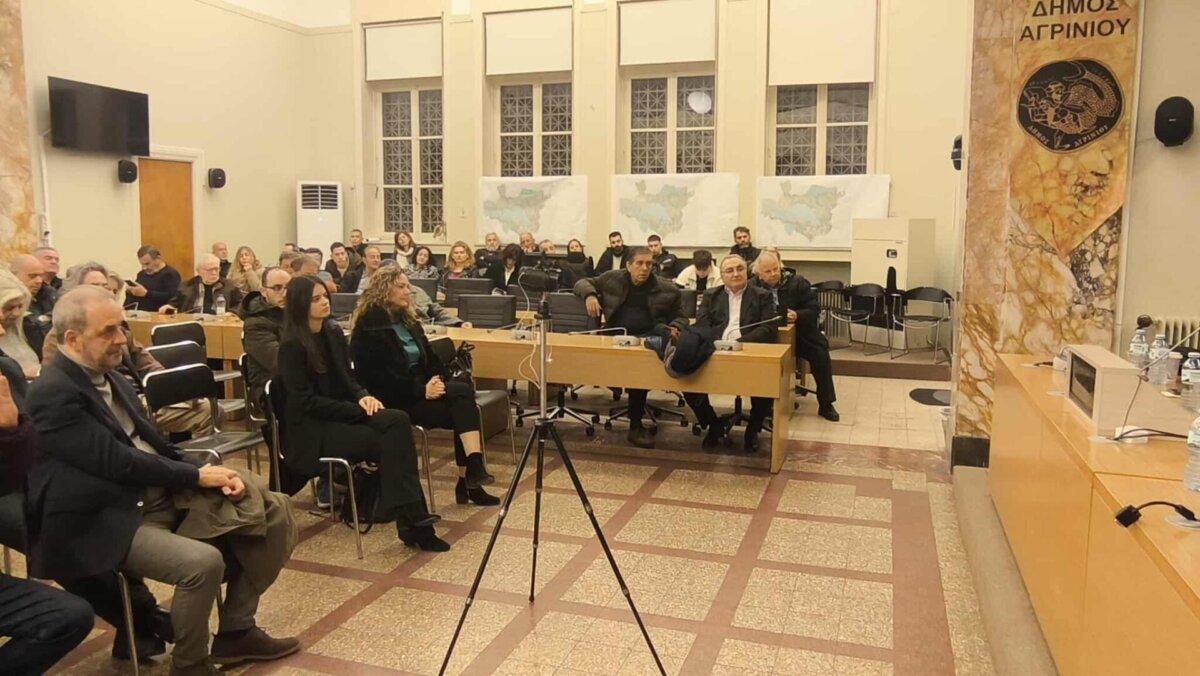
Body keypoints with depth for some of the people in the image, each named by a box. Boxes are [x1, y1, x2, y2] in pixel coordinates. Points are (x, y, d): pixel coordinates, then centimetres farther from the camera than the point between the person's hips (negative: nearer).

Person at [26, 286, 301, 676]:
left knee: (274, 512, 1)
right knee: (204, 562, -33)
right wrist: (196, 476, -13)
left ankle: (235, 632, 13)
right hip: (110, 520, -9)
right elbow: (116, 462, -21)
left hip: (162, 491, 9)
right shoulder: (53, 393, -17)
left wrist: (205, 472, -4)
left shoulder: (106, 375, 11)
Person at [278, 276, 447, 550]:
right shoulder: (291, 346, -11)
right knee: (388, 442, -26)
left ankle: (411, 516, -29)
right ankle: (411, 517, -20)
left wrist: (362, 396, -8)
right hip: (313, 427, -6)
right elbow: (305, 401, -15)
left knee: (398, 420, -25)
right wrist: (358, 409, -18)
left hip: (343, 413, 6)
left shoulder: (334, 332, 9)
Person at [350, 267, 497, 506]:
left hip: (419, 389, 8)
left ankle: (469, 480, -19)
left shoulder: (407, 319, 16)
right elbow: (379, 375, -17)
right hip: (392, 399, -8)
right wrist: (421, 390, -23)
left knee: (463, 392, -21)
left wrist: (438, 380, -6)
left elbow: (429, 356, 15)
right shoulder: (369, 327, -9)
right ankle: (470, 475, -25)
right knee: (462, 395, -25)